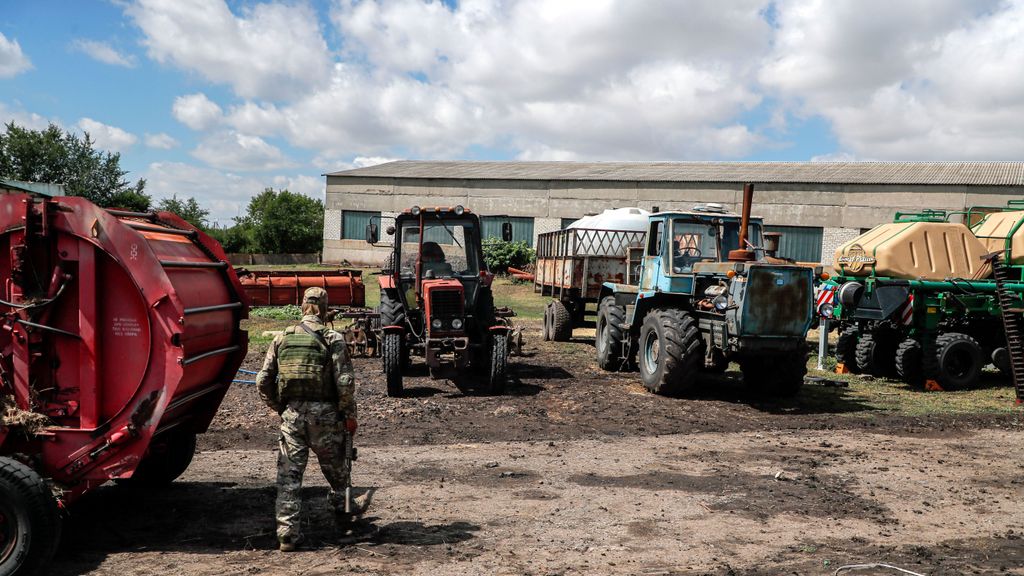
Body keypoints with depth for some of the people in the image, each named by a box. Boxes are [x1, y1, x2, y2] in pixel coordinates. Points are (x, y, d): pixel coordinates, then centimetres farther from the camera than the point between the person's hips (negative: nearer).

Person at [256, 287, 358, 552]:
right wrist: (349, 415, -1)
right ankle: (340, 503, 43)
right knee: (336, 464, 21)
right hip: (324, 413, -2)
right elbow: (345, 383, -12)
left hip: (291, 413, 3)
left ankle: (287, 533, 6)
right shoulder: (333, 339, -5)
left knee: (289, 474, 7)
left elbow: (263, 381, 7)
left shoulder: (281, 338, 6)